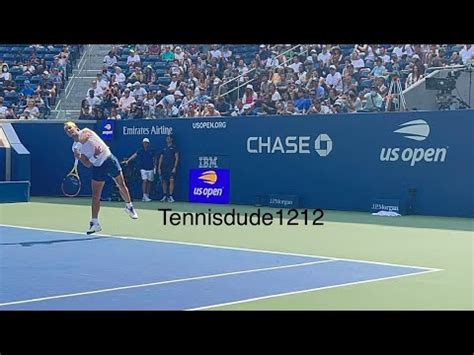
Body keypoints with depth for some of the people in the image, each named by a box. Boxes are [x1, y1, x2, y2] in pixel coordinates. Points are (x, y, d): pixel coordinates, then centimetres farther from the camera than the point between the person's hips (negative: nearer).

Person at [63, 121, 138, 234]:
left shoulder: (85, 131, -2)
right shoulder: (75, 147, 3)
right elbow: (87, 164, -3)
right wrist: (95, 156, -22)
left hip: (109, 159, -2)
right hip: (97, 167, 2)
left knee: (121, 186, 9)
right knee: (95, 196, -4)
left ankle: (129, 207, 34)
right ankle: (95, 223, 2)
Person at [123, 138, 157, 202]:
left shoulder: (152, 151, 4)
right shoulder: (140, 150, 2)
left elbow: (154, 159, 11)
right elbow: (134, 155, -7)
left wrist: (155, 166, 3)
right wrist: (127, 160, -18)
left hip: (150, 168, 2)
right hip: (143, 168, -2)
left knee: (149, 182, 5)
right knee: (145, 181, -13)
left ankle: (147, 196, 13)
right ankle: (144, 196, -15)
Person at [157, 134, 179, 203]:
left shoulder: (174, 147, 2)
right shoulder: (164, 148, 16)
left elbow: (177, 158, -4)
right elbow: (161, 158, 16)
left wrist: (175, 167, -12)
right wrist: (159, 167, 7)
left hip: (171, 168, -5)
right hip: (164, 167, 5)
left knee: (171, 180, -13)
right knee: (164, 181, 5)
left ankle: (170, 196, -11)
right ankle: (165, 196, 12)